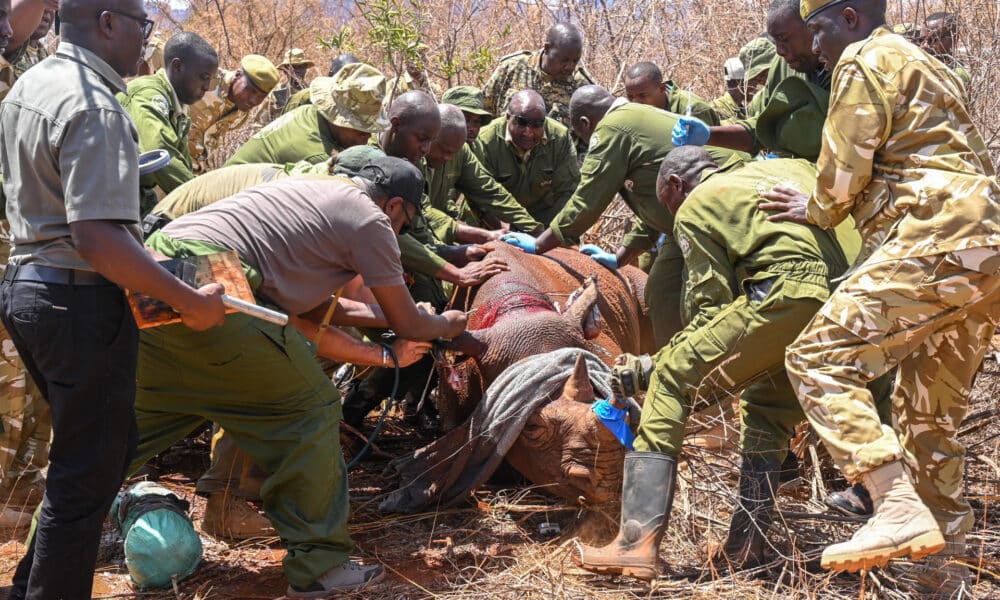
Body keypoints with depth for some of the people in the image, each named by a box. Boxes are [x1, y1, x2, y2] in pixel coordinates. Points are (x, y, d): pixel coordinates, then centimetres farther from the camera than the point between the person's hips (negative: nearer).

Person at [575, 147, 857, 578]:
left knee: (671, 381, 1)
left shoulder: (695, 205, 14)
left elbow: (709, 309, 8)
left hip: (785, 294, -7)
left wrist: (651, 367, 16)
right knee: (769, 413, 24)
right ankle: (746, 549, 23)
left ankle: (637, 543, -6)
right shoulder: (789, 167, 34)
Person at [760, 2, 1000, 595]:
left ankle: (901, 511, -25)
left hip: (938, 242, -10)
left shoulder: (867, 58, 1)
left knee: (820, 357, -16)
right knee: (930, 415, 15)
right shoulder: (925, 65, 30)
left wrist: (819, 210, 15)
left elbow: (844, 166, -5)